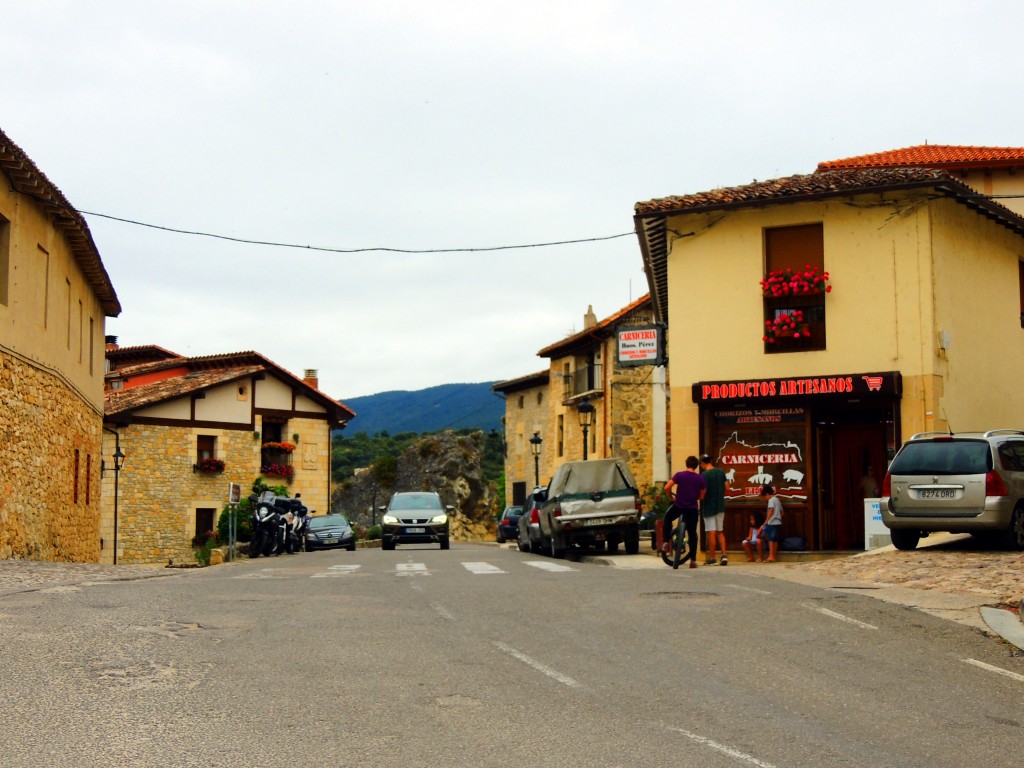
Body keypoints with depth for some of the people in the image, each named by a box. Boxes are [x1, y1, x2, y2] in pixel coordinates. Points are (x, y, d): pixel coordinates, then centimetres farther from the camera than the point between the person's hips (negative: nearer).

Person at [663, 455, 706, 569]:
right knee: (692, 534, 8)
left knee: (667, 519, 29)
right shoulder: (700, 479, 1)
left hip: (678, 505, -1)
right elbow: (701, 496, 9)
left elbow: (667, 487, -10)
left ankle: (666, 541, 17)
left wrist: (671, 497, 10)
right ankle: (693, 560, 5)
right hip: (692, 508, 2)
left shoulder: (679, 475, -6)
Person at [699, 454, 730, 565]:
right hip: (720, 506, 6)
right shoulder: (721, 472, 4)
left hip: (708, 506, -6)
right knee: (720, 532, 14)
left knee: (711, 533, -1)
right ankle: (724, 555, 2)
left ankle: (711, 558, 3)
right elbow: (727, 487, 7)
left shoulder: (704, 475, -15)